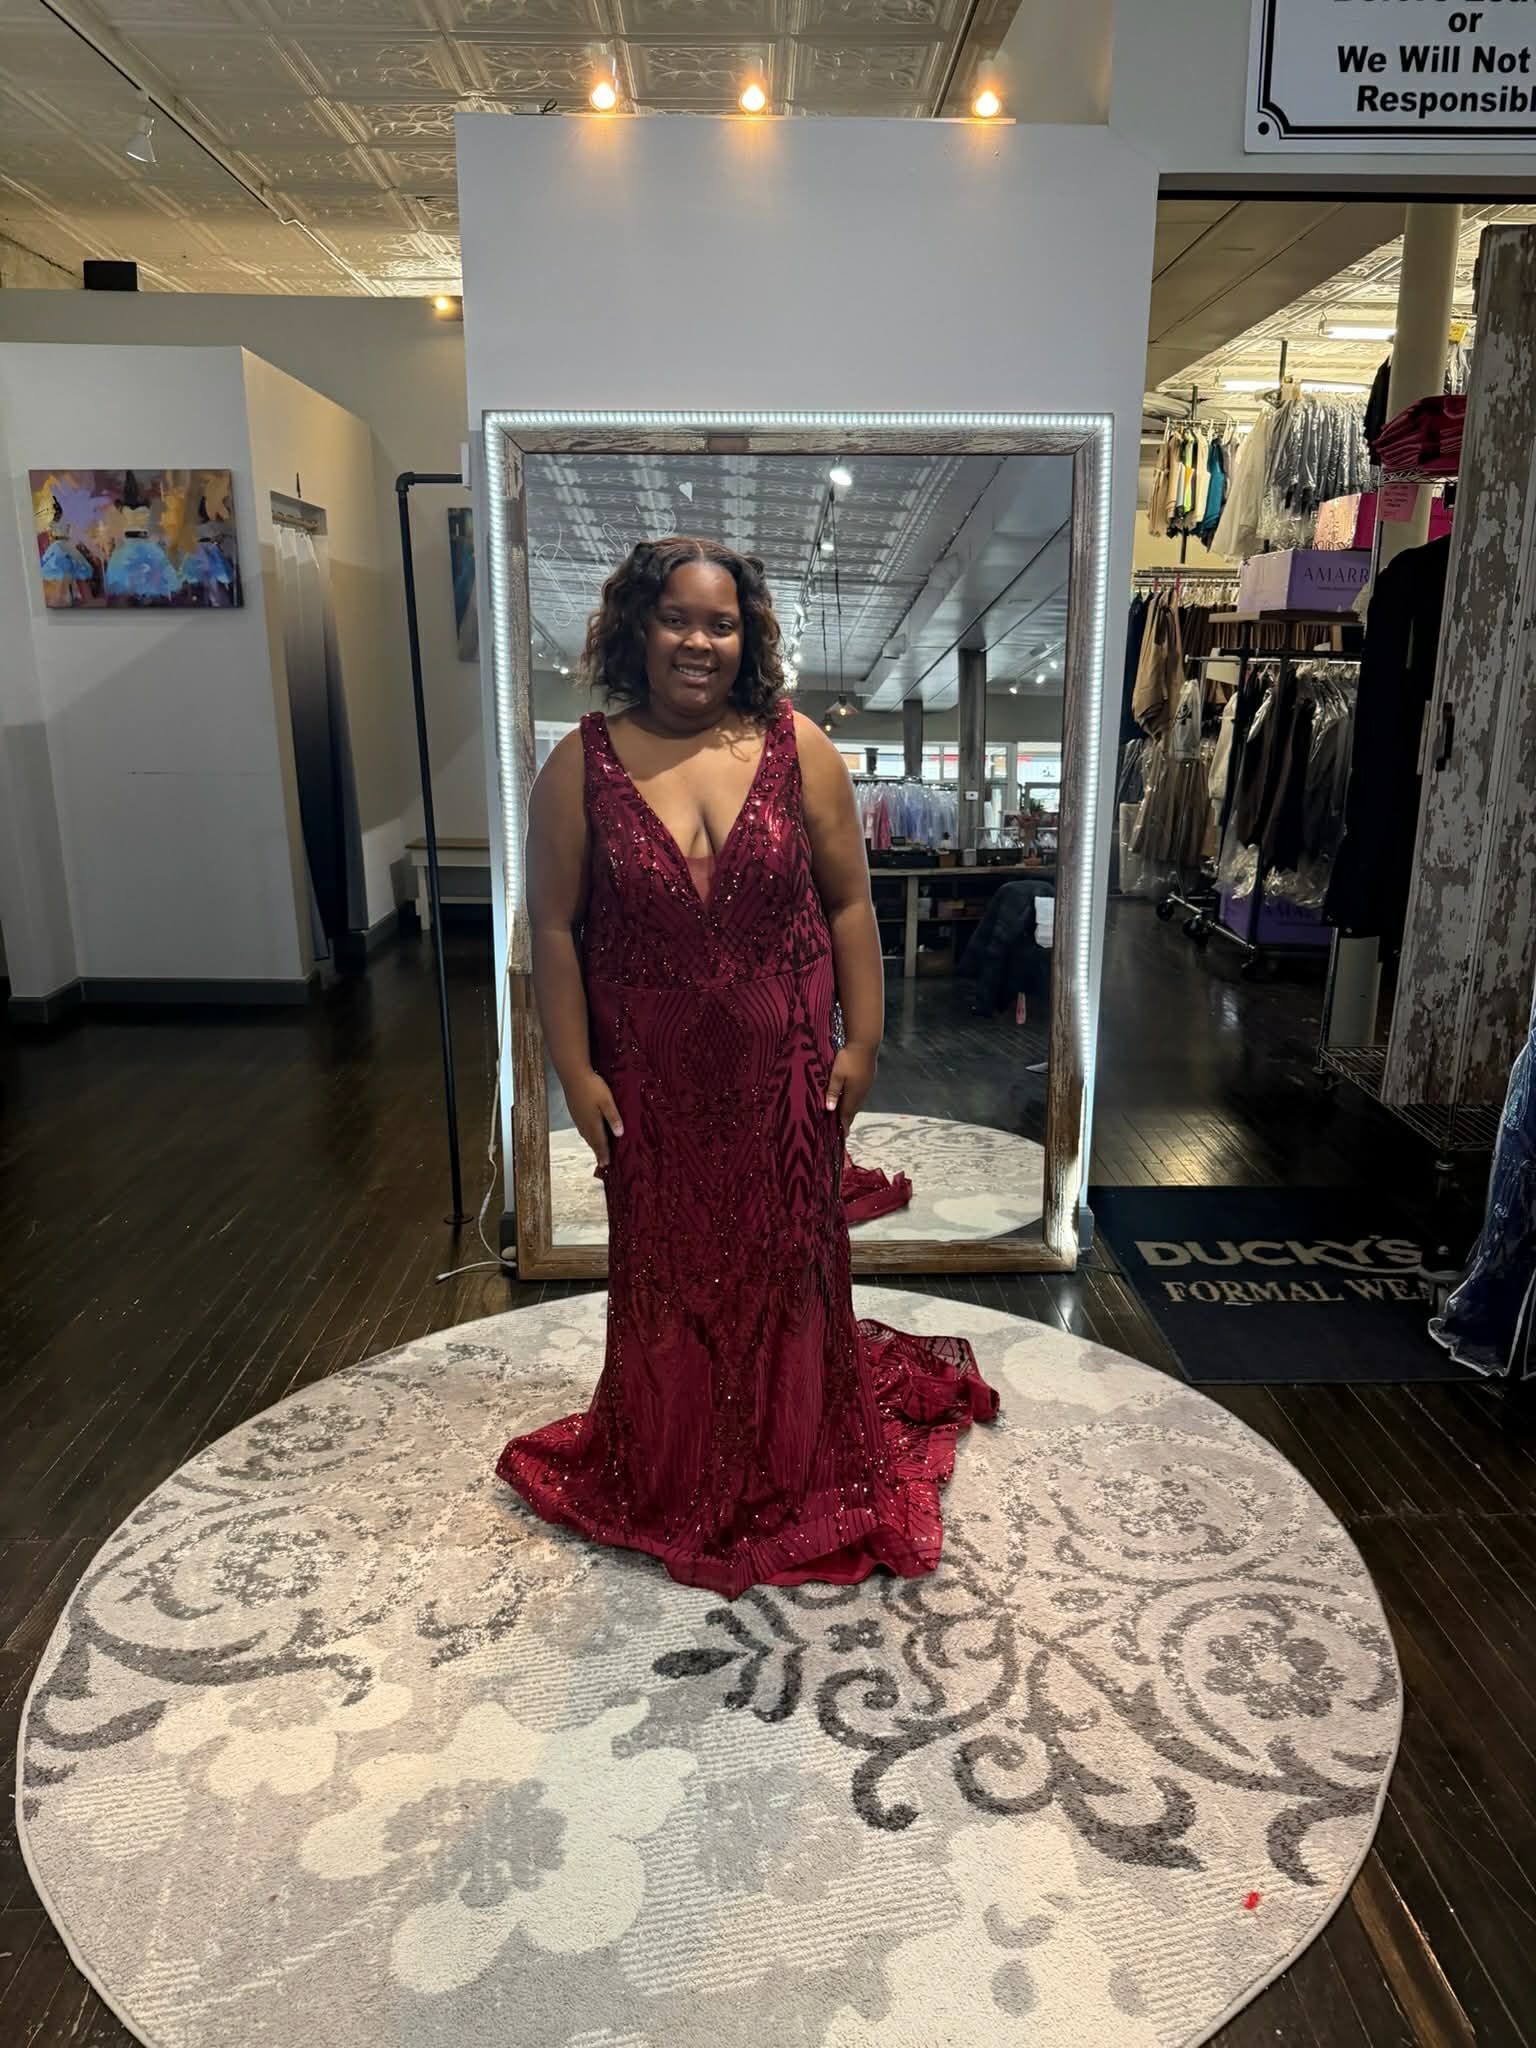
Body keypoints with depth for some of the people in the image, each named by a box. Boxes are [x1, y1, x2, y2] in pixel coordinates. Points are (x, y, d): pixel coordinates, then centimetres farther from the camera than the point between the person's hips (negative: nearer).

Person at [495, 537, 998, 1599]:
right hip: (651, 1079, 0)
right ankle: (670, 1478, 37)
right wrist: (576, 1072, -7)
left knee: (788, 1262, 13)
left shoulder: (799, 749, -4)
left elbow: (849, 904, -1)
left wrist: (862, 1040, -3)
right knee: (668, 1272, 14)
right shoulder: (583, 765, -5)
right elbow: (554, 926, -4)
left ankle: (794, 1469, 37)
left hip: (783, 1069, 1)